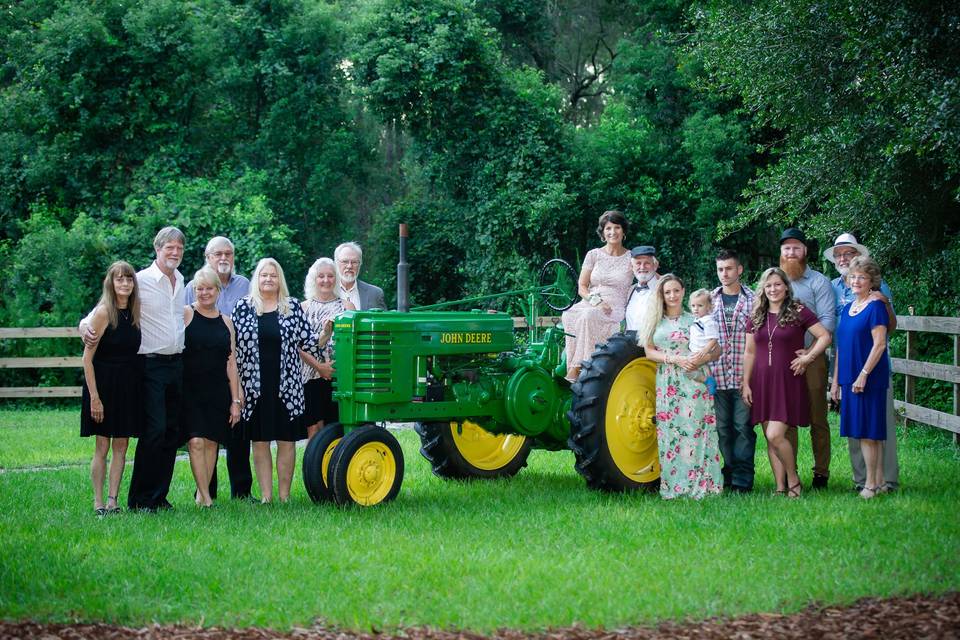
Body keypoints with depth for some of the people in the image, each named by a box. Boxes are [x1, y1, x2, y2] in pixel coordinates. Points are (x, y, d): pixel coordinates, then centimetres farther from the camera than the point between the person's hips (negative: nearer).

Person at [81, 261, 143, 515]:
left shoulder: (134, 312, 6)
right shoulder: (103, 312, -11)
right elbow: (87, 358, -13)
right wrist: (94, 397, -16)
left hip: (129, 386, 5)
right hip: (104, 383, -5)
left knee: (121, 446, 5)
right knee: (102, 446, -1)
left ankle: (112, 499, 9)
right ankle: (98, 502, 3)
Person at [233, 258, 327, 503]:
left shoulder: (292, 307, 5)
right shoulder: (243, 307, 3)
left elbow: (309, 342, 8)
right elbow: (232, 346, 5)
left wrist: (327, 332, -8)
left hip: (286, 386, 0)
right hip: (254, 387, 0)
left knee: (286, 441, 3)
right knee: (260, 441, 3)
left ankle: (284, 495, 10)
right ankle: (266, 496, 8)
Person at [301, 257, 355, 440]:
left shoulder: (346, 306, 9)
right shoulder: (304, 307, 9)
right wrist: (318, 366, -11)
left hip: (339, 375, 0)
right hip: (311, 375, 0)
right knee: (314, 428, -5)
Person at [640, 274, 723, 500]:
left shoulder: (694, 321, 6)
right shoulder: (655, 322, 11)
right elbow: (650, 352, 3)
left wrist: (702, 359, -16)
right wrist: (675, 359, -11)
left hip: (693, 382, -2)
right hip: (666, 384, 2)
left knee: (695, 431, -6)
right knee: (669, 434, 0)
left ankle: (701, 484, -3)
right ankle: (673, 486, 4)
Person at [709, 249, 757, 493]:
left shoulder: (752, 301, 3)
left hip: (745, 376, -2)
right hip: (716, 376, 2)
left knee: (743, 427, -3)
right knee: (723, 428, 7)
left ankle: (742, 480, 0)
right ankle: (727, 476, 14)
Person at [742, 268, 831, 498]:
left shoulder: (798, 312, -3)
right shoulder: (756, 317, 10)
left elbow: (825, 336, -4)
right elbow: (749, 353, 13)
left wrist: (808, 357, -12)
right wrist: (746, 384, 9)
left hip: (788, 381, -5)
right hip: (762, 382, 5)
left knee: (775, 435, -16)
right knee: (770, 439, 4)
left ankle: (793, 480, 3)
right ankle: (780, 487, 9)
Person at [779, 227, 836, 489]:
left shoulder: (818, 282, 3)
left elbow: (828, 320, -6)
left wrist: (808, 349, -18)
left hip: (811, 358, -3)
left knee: (817, 417, -2)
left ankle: (821, 472, 3)